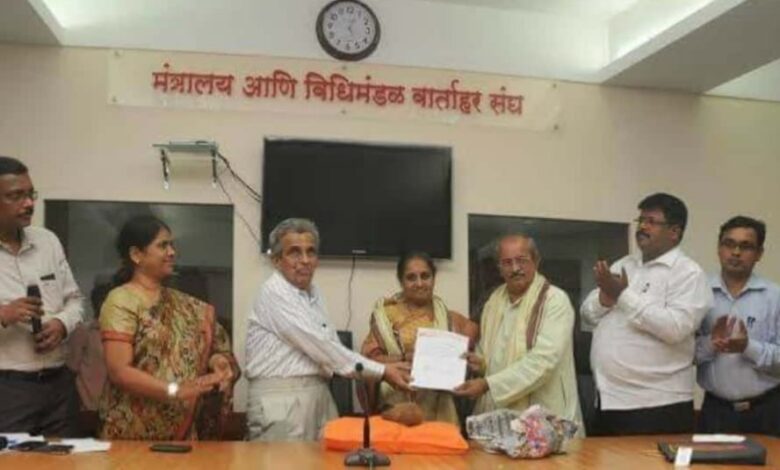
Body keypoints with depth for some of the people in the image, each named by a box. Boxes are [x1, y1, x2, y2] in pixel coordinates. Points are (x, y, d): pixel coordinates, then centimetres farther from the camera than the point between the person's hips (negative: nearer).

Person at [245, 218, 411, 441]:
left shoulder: (313, 293, 14)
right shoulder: (274, 294, -12)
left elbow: (330, 348, 11)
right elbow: (320, 346, -18)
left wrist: (385, 368, -1)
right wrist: (381, 371, -13)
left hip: (319, 394, 8)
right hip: (282, 398, -8)